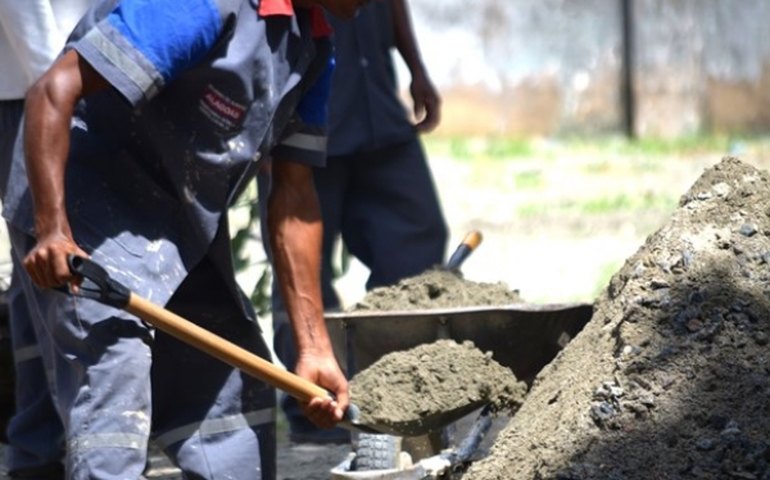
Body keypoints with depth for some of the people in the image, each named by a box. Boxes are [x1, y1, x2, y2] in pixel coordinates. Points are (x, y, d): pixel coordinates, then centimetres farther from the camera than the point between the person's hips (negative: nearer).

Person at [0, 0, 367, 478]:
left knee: (237, 387, 13)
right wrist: (51, 231, -37)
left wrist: (315, 349, 1)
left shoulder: (314, 43, 2)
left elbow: (294, 194, 5)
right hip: (88, 203, -9)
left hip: (181, 226, 9)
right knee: (114, 380, -20)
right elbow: (56, 91, -29)